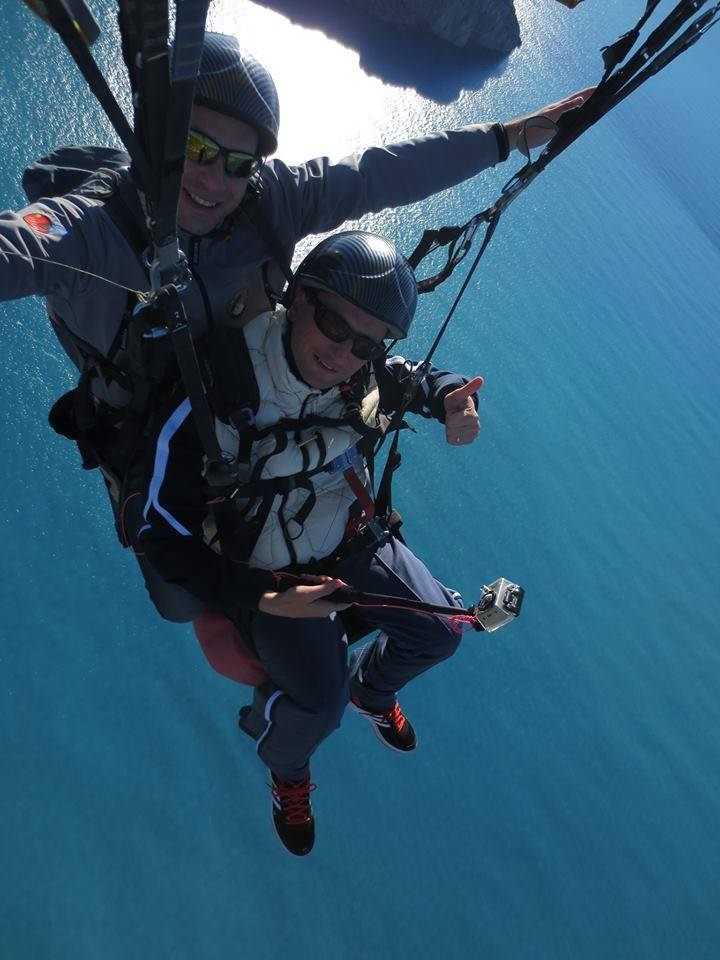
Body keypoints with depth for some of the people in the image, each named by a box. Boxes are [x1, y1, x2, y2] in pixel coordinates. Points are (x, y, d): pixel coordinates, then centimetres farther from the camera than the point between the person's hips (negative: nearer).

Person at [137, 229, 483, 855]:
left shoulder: (363, 372, -19)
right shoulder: (207, 407, -34)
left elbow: (407, 378, 6)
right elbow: (165, 540, -25)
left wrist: (450, 397, -19)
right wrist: (262, 601, -32)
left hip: (354, 539, 5)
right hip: (268, 577, -5)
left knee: (438, 634, 8)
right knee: (317, 703, -19)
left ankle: (371, 691, 45)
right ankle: (285, 767, 22)